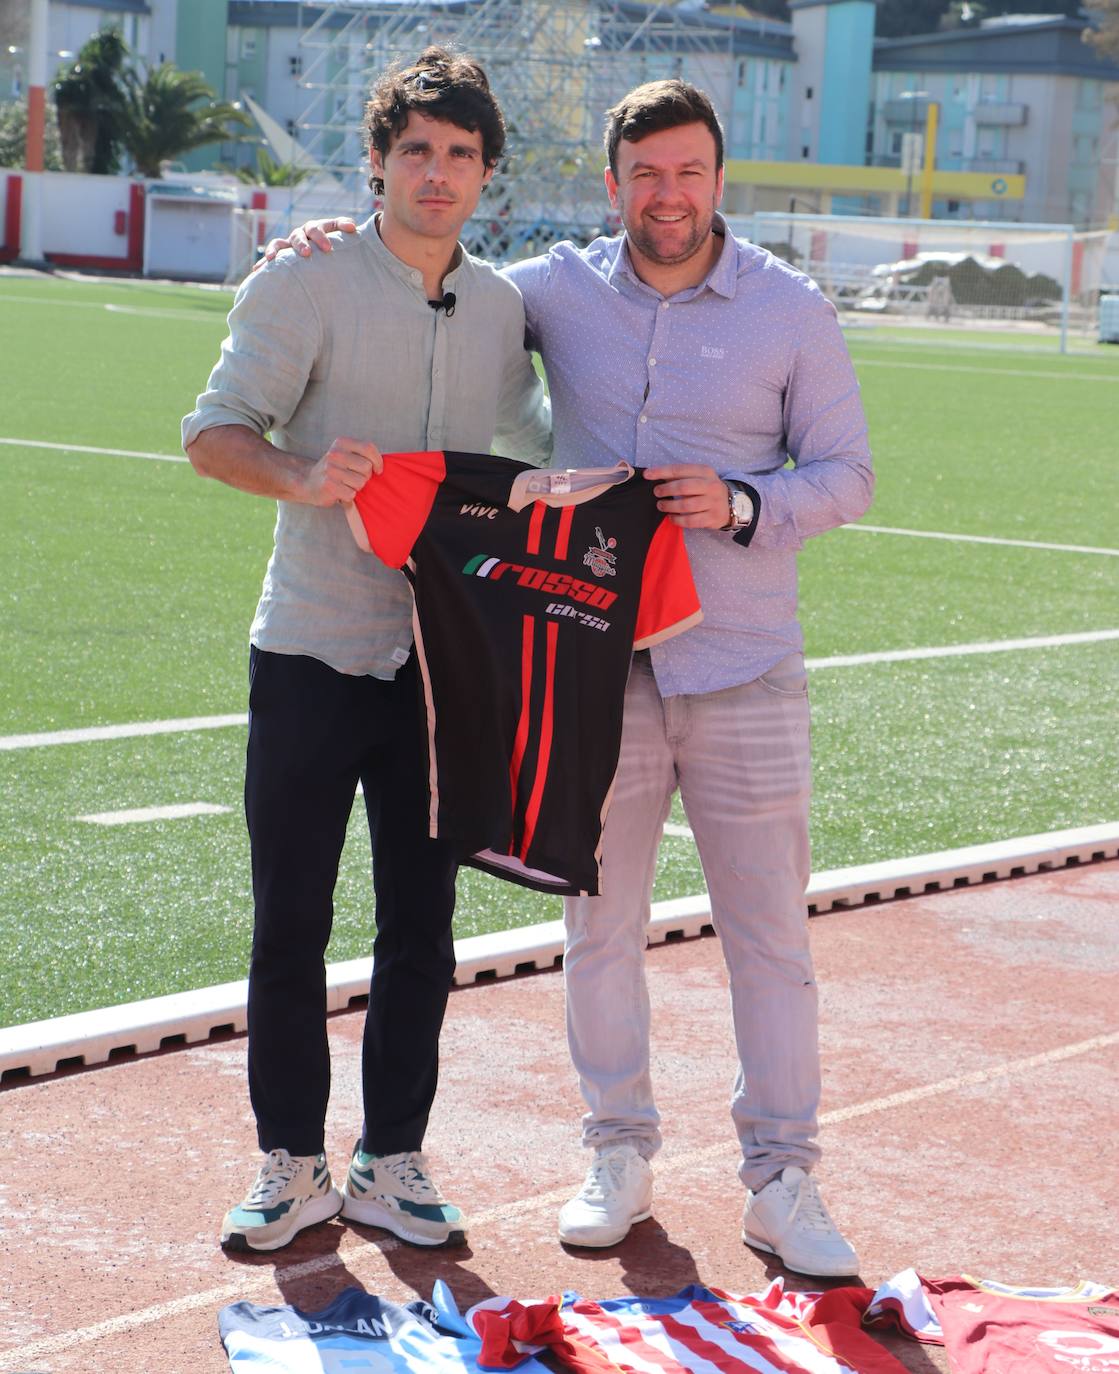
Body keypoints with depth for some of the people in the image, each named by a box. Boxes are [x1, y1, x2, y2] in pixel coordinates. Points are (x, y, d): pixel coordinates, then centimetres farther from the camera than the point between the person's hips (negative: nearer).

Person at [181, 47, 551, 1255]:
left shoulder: (499, 307, 10)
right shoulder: (306, 284, -4)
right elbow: (213, 430, -11)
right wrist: (300, 476, -29)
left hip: (440, 659, 4)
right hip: (311, 652, -3)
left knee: (420, 927, 7)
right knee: (290, 921, 2)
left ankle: (390, 1163, 18)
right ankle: (292, 1166, 14)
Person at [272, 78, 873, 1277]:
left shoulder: (791, 311, -1)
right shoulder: (558, 291, 4)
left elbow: (846, 474, 3)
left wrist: (744, 506, -15)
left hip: (745, 675, -2)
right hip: (598, 669, 2)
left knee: (770, 937, 2)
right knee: (601, 928, 9)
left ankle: (780, 1179, 12)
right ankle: (619, 1155, 23)